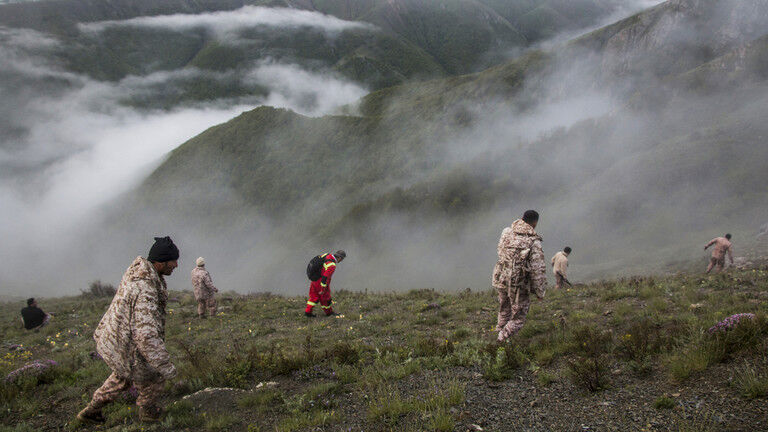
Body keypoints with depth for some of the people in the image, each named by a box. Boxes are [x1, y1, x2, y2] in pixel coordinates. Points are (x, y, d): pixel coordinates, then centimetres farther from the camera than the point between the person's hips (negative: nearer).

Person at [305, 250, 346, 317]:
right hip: (321, 282, -8)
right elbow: (325, 277, -30)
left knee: (314, 296, 19)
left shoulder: (327, 255, -3)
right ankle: (329, 312, 33)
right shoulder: (332, 265, -28)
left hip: (314, 279, 8)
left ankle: (308, 311, 19)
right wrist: (322, 289, -21)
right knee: (325, 297, 14)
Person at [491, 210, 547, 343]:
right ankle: (502, 340, 4)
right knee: (518, 318, 11)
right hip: (519, 286, -5)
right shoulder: (534, 242, -18)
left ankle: (500, 331, 39)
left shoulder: (506, 232, -3)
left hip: (501, 279, 6)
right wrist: (541, 291, -5)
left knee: (504, 310, 28)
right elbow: (538, 270, -16)